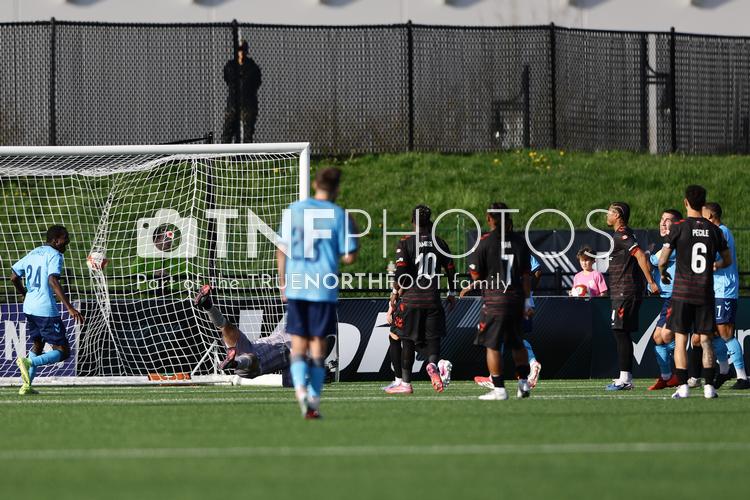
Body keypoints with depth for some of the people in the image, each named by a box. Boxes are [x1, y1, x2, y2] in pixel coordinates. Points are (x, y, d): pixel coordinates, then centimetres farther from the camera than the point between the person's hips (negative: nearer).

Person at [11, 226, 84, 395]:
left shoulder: (33, 253, 15)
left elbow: (14, 277, 20)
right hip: (46, 310, -8)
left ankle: (26, 386, 18)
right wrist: (70, 308, -29)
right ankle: (30, 362, -26)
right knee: (62, 351, -3)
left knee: (38, 344, 27)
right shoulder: (54, 255, -9)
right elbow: (53, 281, -24)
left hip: (29, 308, 8)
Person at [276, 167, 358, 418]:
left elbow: (282, 250, 5)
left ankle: (300, 387, -18)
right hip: (324, 288, -2)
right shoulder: (339, 215, -3)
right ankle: (314, 398, 3)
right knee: (318, 344, 7)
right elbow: (349, 257, -4)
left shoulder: (294, 210, 5)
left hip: (295, 287, 2)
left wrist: (283, 282, 15)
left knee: (298, 344, 6)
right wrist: (352, 234, 13)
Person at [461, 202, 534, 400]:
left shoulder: (485, 242, -8)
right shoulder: (519, 241, 4)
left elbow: (477, 275, -5)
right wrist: (528, 301, 11)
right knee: (517, 343, 18)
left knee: (492, 345, 0)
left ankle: (499, 388, -4)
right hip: (516, 298, 5)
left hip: (494, 300, -5)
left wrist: (469, 288, 16)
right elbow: (526, 274, 6)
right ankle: (524, 382, 14)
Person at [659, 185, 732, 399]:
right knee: (705, 340, 7)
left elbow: (662, 261, -6)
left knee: (680, 340, 2)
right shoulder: (714, 230, 4)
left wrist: (663, 273, 16)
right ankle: (709, 386, 0)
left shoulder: (679, 228, -6)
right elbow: (727, 260, 14)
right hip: (706, 293, 3)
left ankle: (682, 387, -5)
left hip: (682, 293, -3)